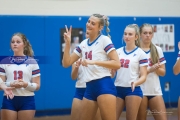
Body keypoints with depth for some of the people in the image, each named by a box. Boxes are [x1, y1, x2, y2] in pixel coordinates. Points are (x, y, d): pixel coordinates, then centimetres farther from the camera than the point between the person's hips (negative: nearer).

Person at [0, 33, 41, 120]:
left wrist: (26, 84, -18)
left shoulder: (32, 62, 4)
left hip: (27, 101, -1)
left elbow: (37, 86, 3)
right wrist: (11, 84, -16)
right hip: (9, 100, 1)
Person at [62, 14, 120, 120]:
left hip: (105, 86, -7)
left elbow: (117, 64, -11)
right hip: (90, 88, 7)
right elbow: (66, 63, 14)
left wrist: (94, 62, -18)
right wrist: (68, 43, 3)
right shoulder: (83, 44, 15)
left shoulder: (104, 40, -3)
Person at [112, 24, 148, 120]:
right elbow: (112, 72, 16)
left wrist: (135, 83, -24)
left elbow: (143, 76, -5)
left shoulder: (140, 53, -2)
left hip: (133, 90, -4)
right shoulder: (118, 52, 11)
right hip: (118, 89, 4)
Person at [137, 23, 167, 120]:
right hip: (140, 91, -3)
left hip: (155, 91, 3)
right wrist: (150, 69, -18)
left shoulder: (158, 50, 9)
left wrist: (156, 68, -12)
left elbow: (163, 72, 9)